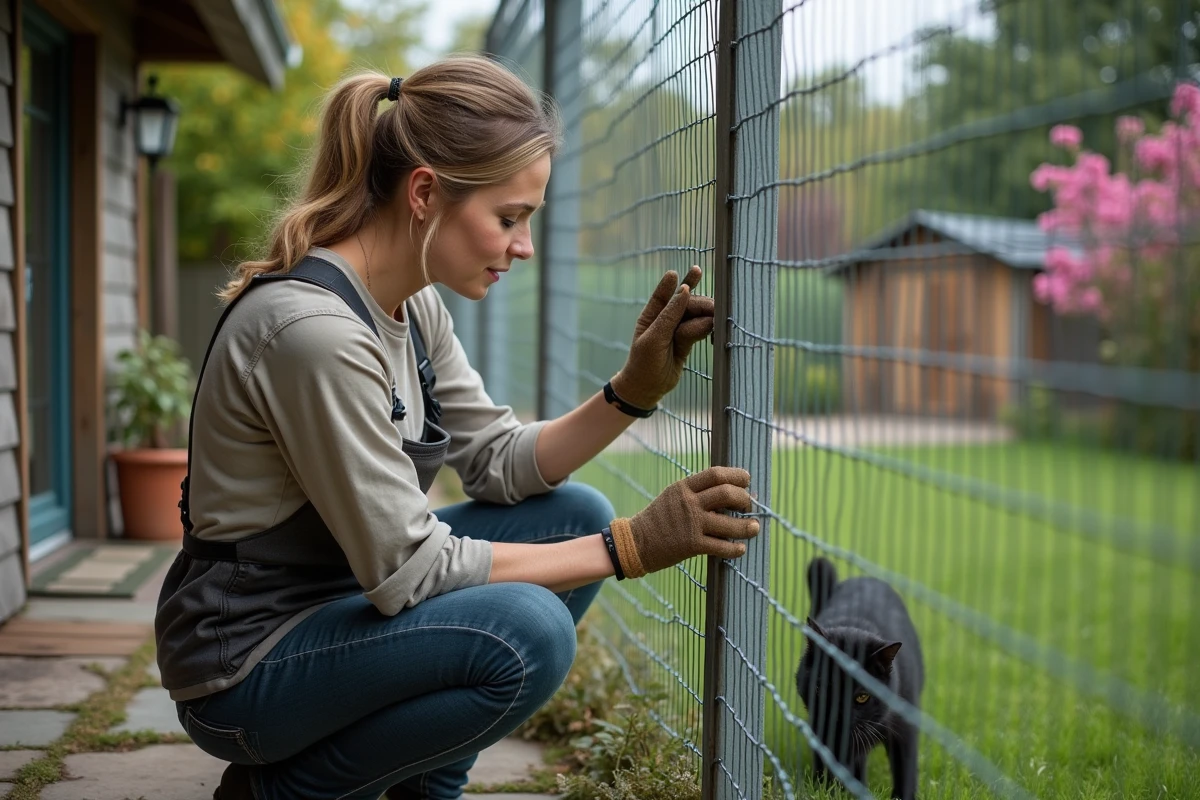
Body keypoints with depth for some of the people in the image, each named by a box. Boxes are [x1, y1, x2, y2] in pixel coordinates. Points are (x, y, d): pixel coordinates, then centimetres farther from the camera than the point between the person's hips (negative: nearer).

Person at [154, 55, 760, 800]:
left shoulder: (415, 305, 2)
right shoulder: (314, 328, -27)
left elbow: (502, 462, 4)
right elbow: (406, 569, -25)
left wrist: (636, 390, -10)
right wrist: (628, 548, -22)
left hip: (344, 597, 9)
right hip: (242, 666, -9)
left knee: (575, 514, 2)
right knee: (527, 631, -29)